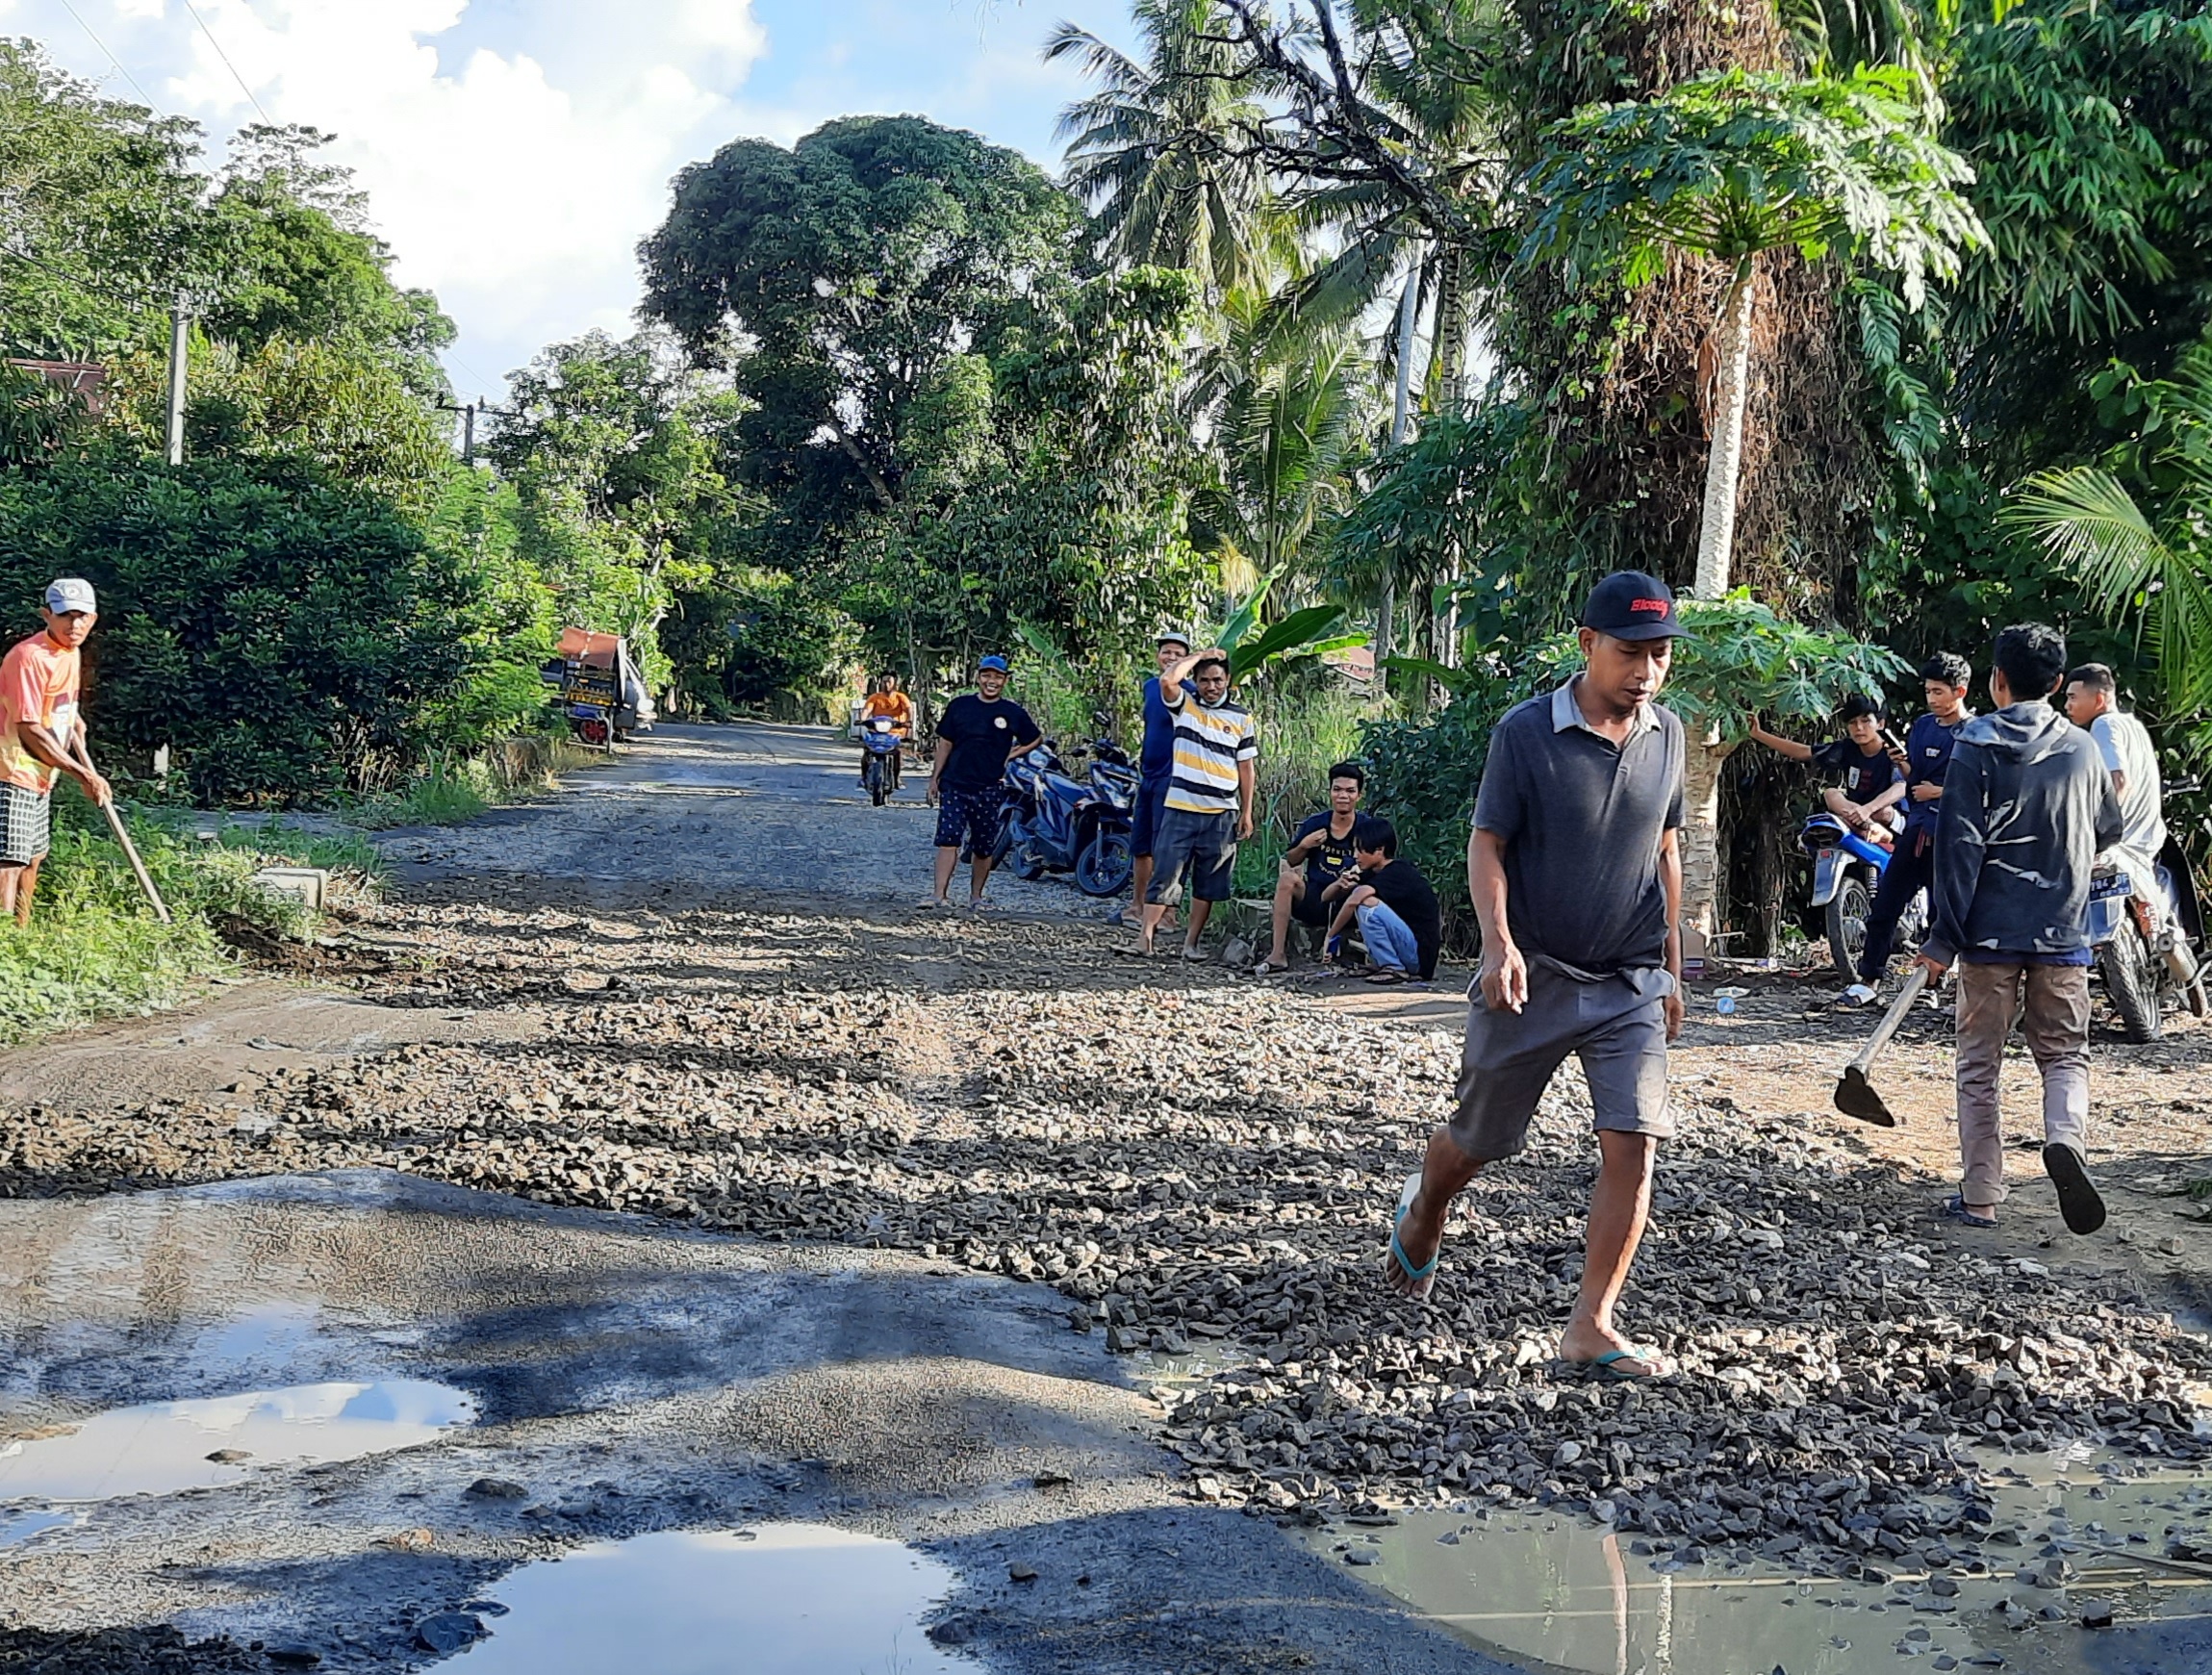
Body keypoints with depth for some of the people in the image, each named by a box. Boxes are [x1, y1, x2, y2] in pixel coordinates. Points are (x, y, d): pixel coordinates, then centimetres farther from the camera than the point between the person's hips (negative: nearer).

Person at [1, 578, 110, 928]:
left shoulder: (73, 653, 8)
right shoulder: (29, 657, -20)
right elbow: (29, 732, -23)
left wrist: (88, 767, 14)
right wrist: (84, 775, -20)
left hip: (42, 777, 10)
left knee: (34, 857, 17)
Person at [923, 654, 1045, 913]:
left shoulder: (1013, 713, 3)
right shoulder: (959, 705, 5)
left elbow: (1036, 739, 16)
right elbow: (945, 743, 10)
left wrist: (1010, 755, 3)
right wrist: (935, 778, 7)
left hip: (989, 790, 0)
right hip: (954, 785, 0)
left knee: (984, 847, 6)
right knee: (948, 839, -11)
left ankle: (976, 897, 18)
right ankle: (939, 894, -14)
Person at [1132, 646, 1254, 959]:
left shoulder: (1241, 717, 8)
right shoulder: (1183, 704, 3)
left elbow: (1245, 766, 11)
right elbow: (1167, 679, -19)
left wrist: (1246, 812, 8)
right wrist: (1200, 656, -7)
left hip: (1221, 813, 2)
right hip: (1180, 808, -2)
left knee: (1208, 883, 6)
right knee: (1164, 874, -6)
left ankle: (1191, 942, 13)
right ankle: (1145, 935, -6)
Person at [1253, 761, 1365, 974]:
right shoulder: (1315, 823, 3)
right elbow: (1288, 862, 11)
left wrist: (1358, 874, -26)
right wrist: (1304, 846, -10)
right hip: (1310, 901, 3)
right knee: (1287, 877, -26)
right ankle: (1277, 955, -28)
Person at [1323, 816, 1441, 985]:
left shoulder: (1396, 874, -16)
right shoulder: (1374, 873, 11)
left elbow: (1357, 898, -34)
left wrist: (1331, 937, -25)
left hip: (1421, 955, -10)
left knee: (1366, 903, -22)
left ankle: (1394, 969, -15)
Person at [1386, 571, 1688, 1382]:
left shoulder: (1667, 735, 3)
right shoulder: (1526, 732, -11)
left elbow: (1665, 851, 14)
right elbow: (1486, 845, -9)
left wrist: (1671, 968, 17)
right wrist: (1498, 941, -24)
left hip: (1631, 982, 3)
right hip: (1532, 978, -3)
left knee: (1633, 1146, -11)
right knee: (1478, 1139, 12)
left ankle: (1591, 1328, -3)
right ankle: (1423, 1213, 46)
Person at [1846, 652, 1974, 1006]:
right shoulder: (1922, 727, 13)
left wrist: (1940, 792, -13)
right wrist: (1901, 763, 0)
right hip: (1916, 830, 7)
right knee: (1884, 905, 5)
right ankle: (1869, 980, 11)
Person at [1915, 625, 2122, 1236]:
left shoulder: (1976, 748, -6)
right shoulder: (2083, 750, 6)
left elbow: (1959, 848, -11)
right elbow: (2109, 834, 20)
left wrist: (1945, 937, -8)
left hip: (1991, 933, -2)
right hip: (2063, 934, 2)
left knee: (1979, 1065, 7)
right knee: (2065, 1055, 12)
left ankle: (1980, 1197, 7)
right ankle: (2066, 1138, -17)